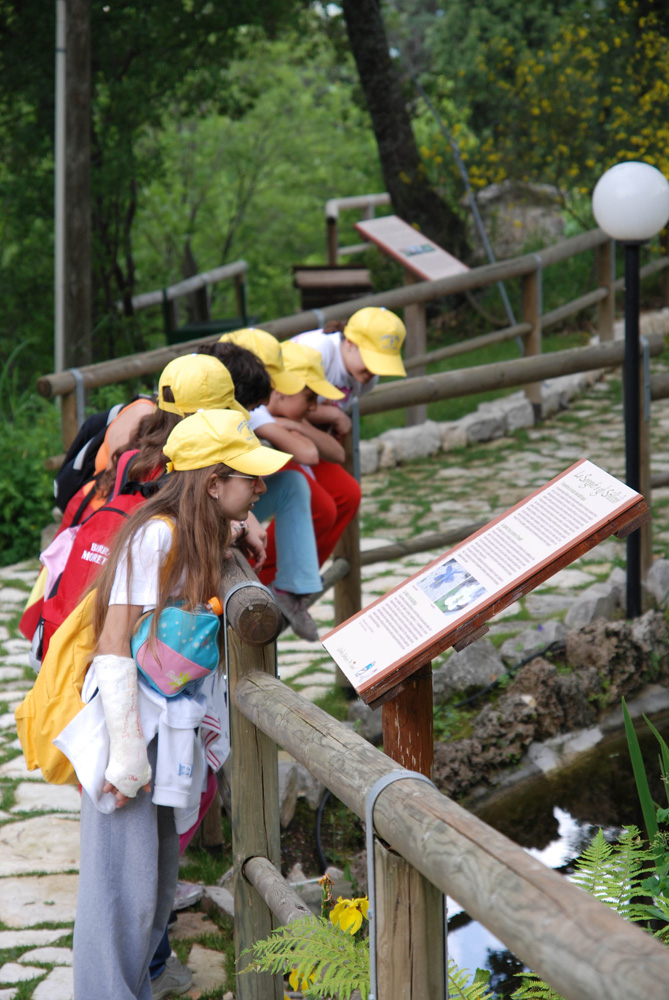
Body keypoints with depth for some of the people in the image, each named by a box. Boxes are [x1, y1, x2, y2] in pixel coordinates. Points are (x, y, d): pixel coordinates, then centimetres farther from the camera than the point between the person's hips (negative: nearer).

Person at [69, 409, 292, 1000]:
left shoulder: (201, 540, 12)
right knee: (124, 890, -6)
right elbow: (115, 647, -19)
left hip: (167, 731, 9)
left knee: (158, 880, 16)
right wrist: (127, 754, -21)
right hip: (130, 730, -9)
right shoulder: (157, 534, -17)